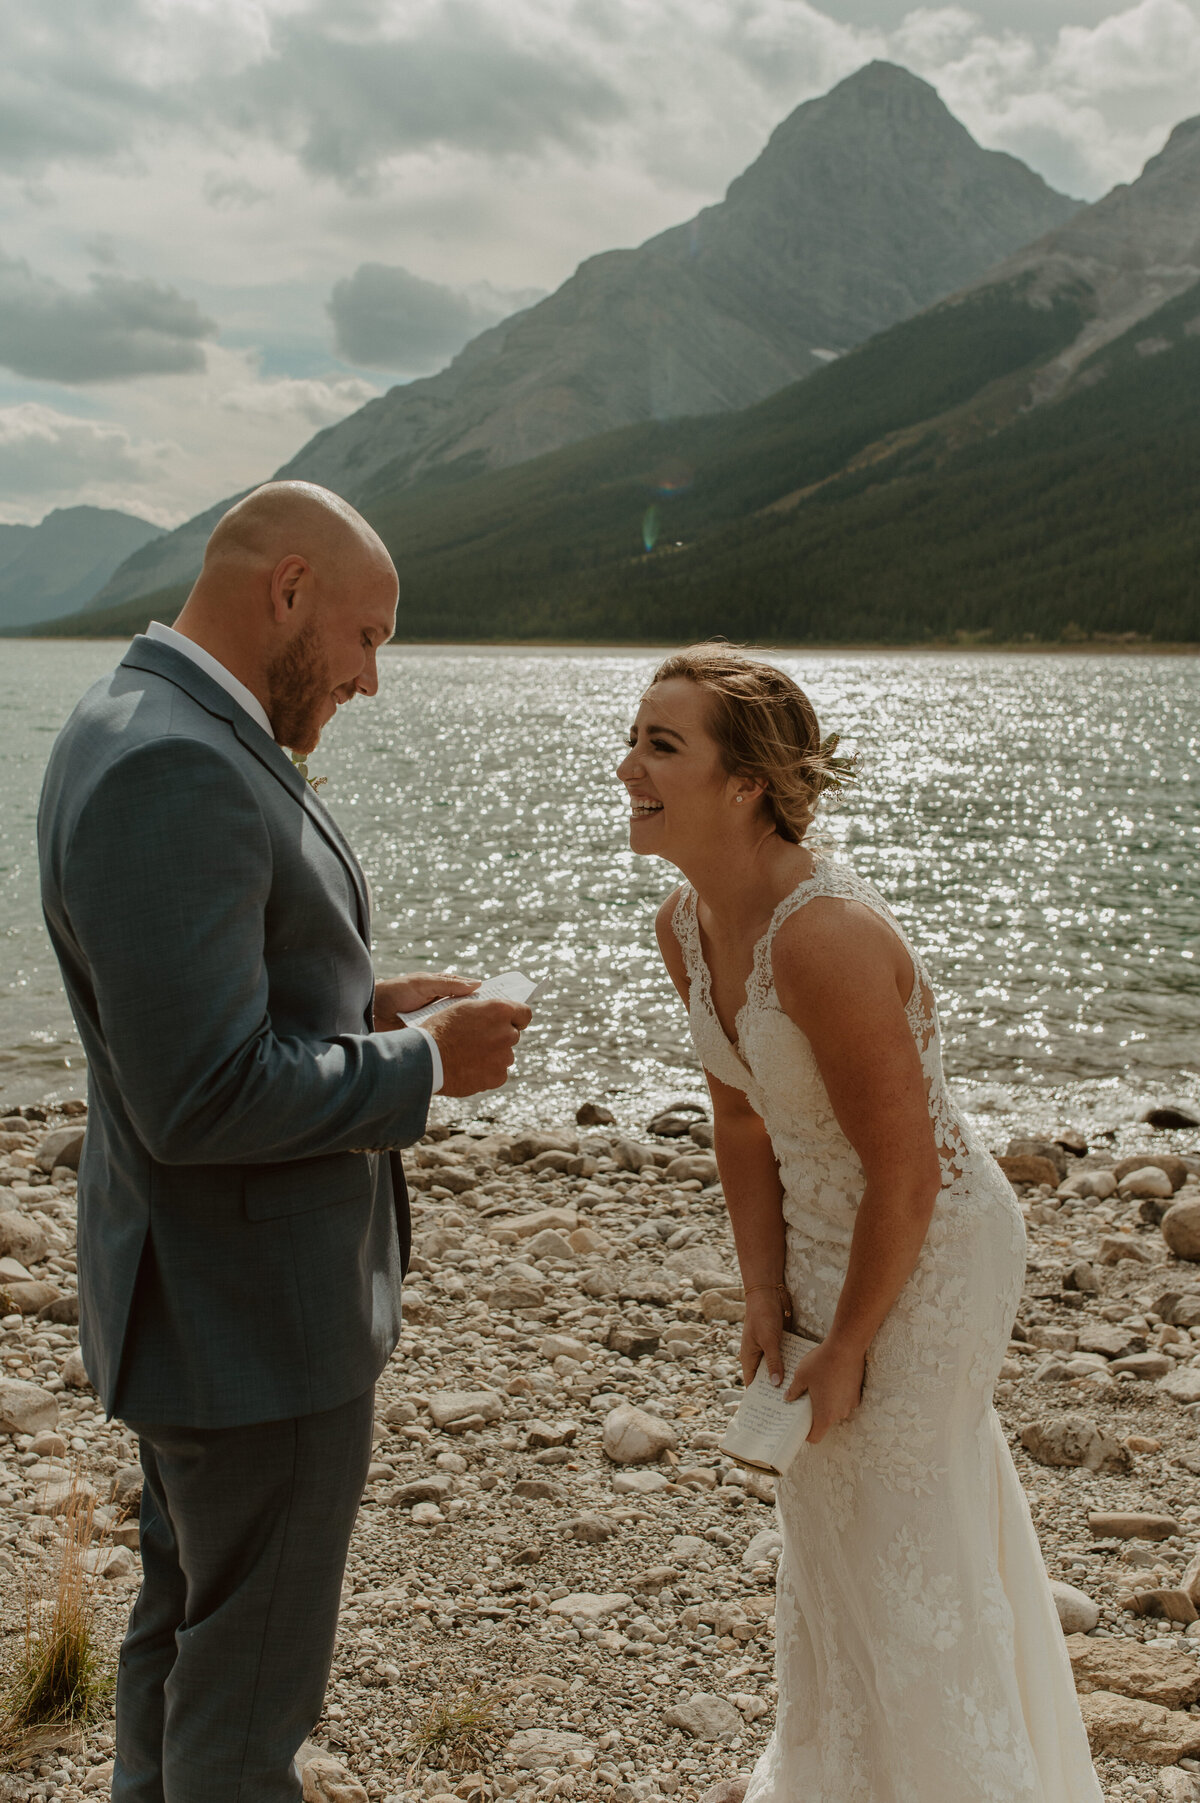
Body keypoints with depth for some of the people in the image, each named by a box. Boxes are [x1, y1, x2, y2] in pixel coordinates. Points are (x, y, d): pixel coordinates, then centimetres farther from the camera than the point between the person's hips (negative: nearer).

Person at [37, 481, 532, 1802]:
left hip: (202, 1290, 10)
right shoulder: (174, 772, -26)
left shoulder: (149, 732, 7)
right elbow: (204, 1099, -30)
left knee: (186, 1619, 26)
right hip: (252, 1316, -10)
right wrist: (426, 1069, -18)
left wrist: (361, 1006, 5)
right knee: (253, 1670, 10)